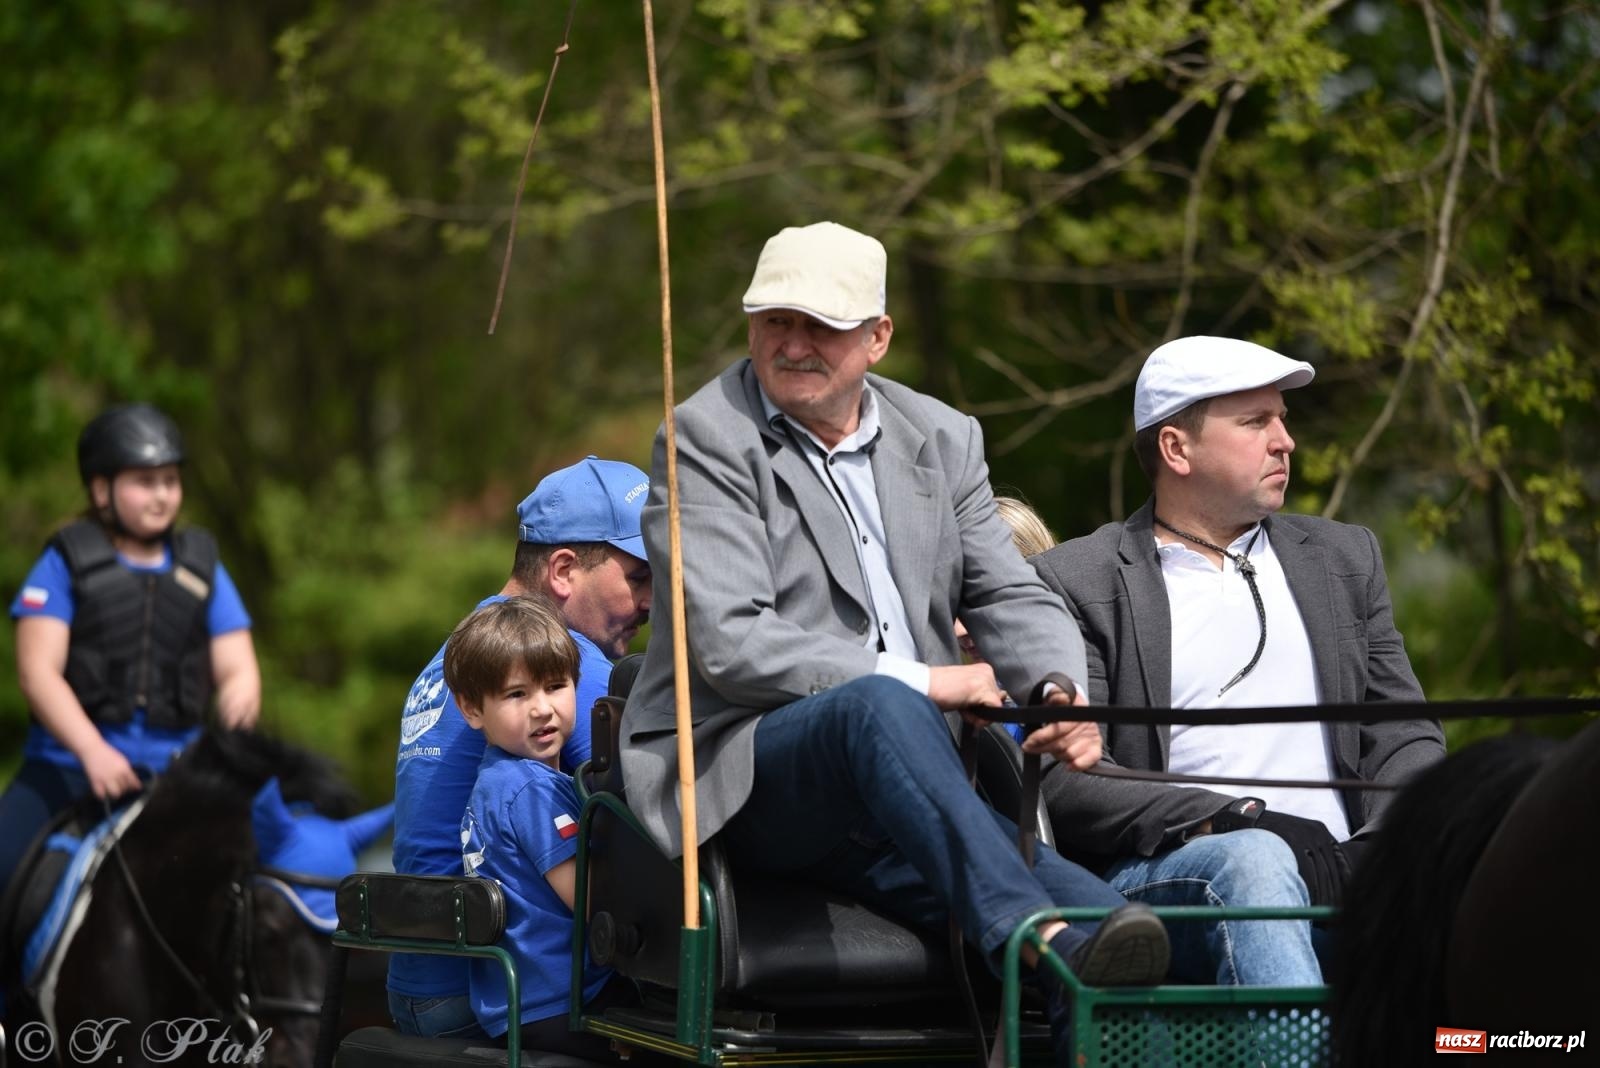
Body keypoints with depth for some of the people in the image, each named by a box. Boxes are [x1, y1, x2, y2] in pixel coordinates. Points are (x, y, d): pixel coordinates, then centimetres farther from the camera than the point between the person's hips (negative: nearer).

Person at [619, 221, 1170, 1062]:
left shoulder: (942, 438, 16)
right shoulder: (708, 439, -2)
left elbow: (1013, 598, 13)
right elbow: (730, 644, -13)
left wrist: (1064, 695, -11)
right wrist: (923, 682, -16)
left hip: (888, 782, 6)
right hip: (741, 778, -6)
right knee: (880, 705, -40)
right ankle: (1043, 944, -54)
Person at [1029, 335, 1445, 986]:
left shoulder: (1344, 558, 25)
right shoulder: (1076, 584, 10)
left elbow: (1405, 736, 19)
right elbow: (1064, 777, -2)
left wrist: (1385, 845, -5)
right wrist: (1234, 822, -16)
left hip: (1337, 869, 3)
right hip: (1157, 872, -3)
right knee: (1252, 860, -38)